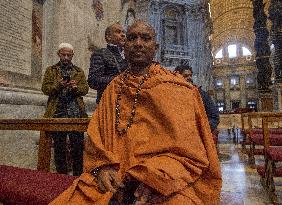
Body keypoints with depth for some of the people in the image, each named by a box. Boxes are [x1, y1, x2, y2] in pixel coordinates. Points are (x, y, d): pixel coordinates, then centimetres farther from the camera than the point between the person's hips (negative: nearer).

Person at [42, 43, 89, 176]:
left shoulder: (79, 71, 19)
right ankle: (61, 173, 15)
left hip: (76, 113, 0)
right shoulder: (51, 70, 16)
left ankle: (78, 174, 7)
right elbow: (45, 88, 4)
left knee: (78, 145, -3)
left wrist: (76, 87, -13)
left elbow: (85, 89, 9)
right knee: (59, 145, 3)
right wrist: (58, 85, -14)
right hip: (57, 112, 0)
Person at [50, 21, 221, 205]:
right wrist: (102, 167, -8)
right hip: (113, 179, 3)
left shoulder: (175, 89, -1)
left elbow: (189, 153, -5)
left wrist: (154, 180, -17)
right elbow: (95, 137, 10)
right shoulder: (113, 88, 10)